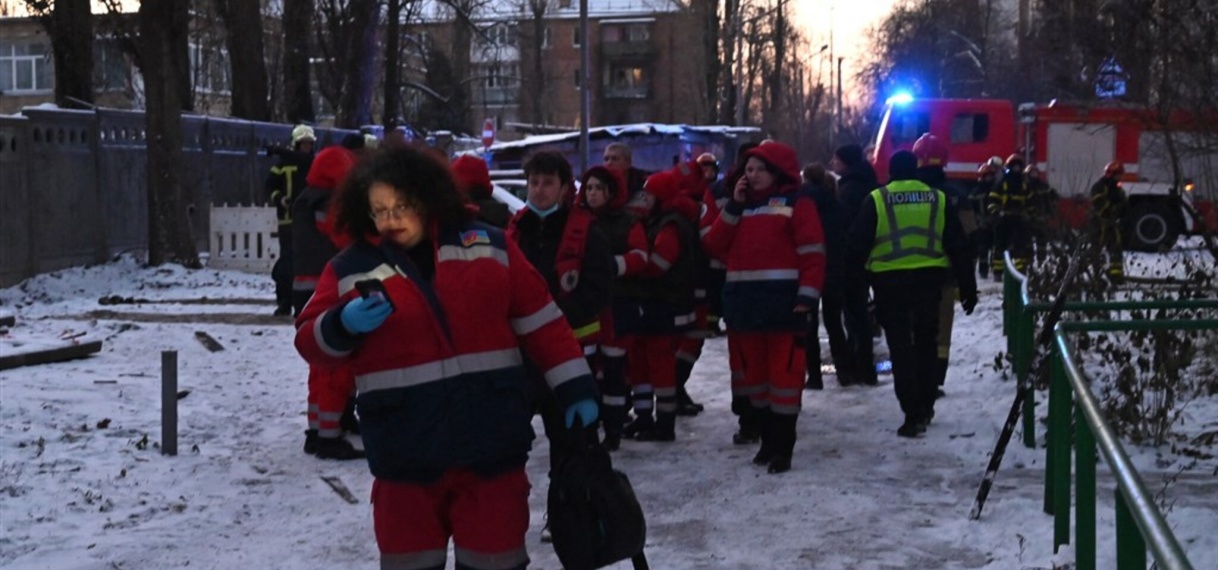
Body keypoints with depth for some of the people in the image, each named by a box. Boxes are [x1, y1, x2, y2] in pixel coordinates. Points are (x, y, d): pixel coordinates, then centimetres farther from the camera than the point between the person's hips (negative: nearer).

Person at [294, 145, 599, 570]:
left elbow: (540, 321, 5)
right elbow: (312, 343, 0)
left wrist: (575, 388, 0)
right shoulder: (351, 270, 2)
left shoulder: (488, 246, 2)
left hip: (491, 440, 0)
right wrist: (344, 326, -21)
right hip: (406, 450, 0)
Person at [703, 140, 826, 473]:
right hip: (746, 302, 6)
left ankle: (783, 447, -1)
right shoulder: (741, 205, 18)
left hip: (782, 303, -6)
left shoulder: (797, 203, -1)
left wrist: (808, 295, -18)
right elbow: (715, 246, 7)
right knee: (756, 372, 12)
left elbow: (813, 253, -8)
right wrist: (734, 206, 0)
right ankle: (768, 439, 23)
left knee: (784, 372, -6)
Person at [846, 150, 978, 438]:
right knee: (926, 342, 20)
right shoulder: (938, 198, 5)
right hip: (928, 279, 3)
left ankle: (913, 415, -4)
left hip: (890, 281, -3)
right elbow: (957, 246, 6)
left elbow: (857, 244, -5)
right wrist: (967, 287, 10)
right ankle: (926, 406, 28)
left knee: (901, 348, 2)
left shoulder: (877, 200, -3)